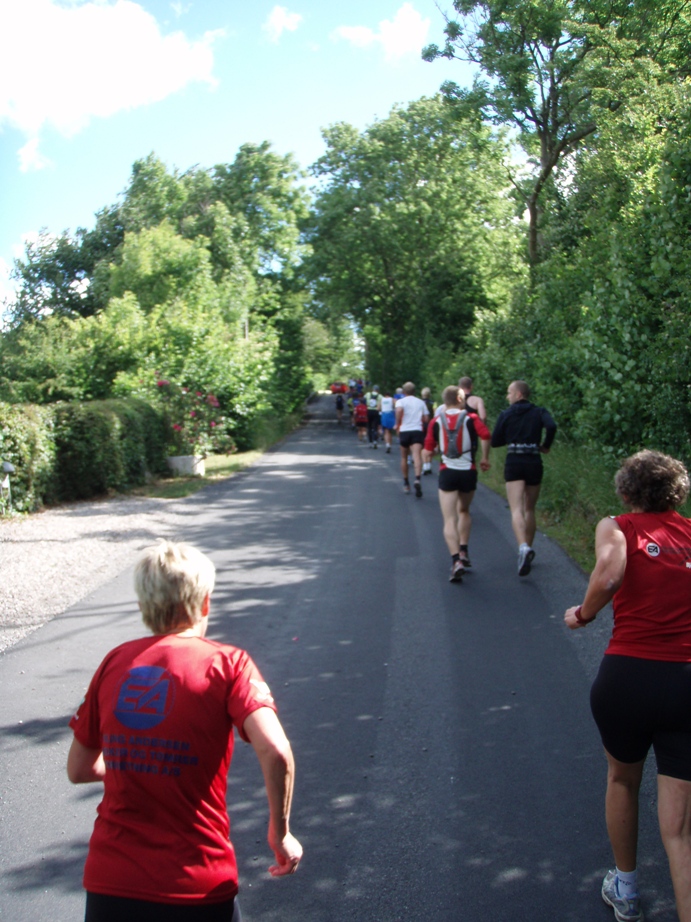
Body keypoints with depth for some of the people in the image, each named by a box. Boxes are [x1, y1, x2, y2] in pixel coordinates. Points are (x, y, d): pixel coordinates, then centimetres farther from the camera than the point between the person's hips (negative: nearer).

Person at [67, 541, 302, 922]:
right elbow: (275, 752, -22)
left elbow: (78, 769, 9)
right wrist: (280, 833, -6)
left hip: (108, 884, 2)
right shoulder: (225, 663, -9)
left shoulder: (115, 663, 2)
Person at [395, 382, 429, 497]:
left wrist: (397, 424, -8)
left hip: (404, 431, 0)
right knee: (417, 456, -15)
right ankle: (417, 479, -40)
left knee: (404, 458, 17)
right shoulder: (421, 402, 14)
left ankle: (406, 484, 26)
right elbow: (426, 419, 11)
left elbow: (399, 410, -19)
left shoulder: (401, 401, 4)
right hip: (418, 431, 0)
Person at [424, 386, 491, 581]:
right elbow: (486, 435, -16)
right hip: (468, 471, 0)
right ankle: (463, 551, 21)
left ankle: (456, 560, -19)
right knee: (464, 511, 26)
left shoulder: (436, 421, 3)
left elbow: (428, 448, 4)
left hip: (447, 472, 0)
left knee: (449, 520, -3)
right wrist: (485, 458, -3)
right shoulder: (470, 418, -2)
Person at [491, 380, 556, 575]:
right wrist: (545, 446, 3)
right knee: (530, 510, 18)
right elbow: (552, 426, -13)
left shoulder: (506, 415, 5)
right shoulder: (539, 412, 7)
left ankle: (524, 547, -36)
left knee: (517, 510, -13)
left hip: (513, 463, -2)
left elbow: (495, 442, 5)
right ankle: (527, 549, 23)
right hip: (534, 462, 3)